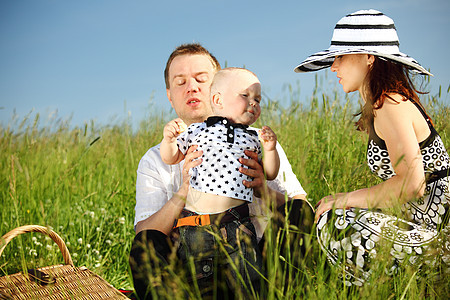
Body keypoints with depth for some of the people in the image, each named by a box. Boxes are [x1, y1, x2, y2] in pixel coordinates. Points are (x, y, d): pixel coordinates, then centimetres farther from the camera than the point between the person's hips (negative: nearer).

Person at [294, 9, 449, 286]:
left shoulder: (391, 105, -16)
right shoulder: (386, 103, 14)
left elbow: (411, 184, -26)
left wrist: (346, 199, -15)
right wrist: (351, 201, 5)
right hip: (423, 217, 10)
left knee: (336, 224, -17)